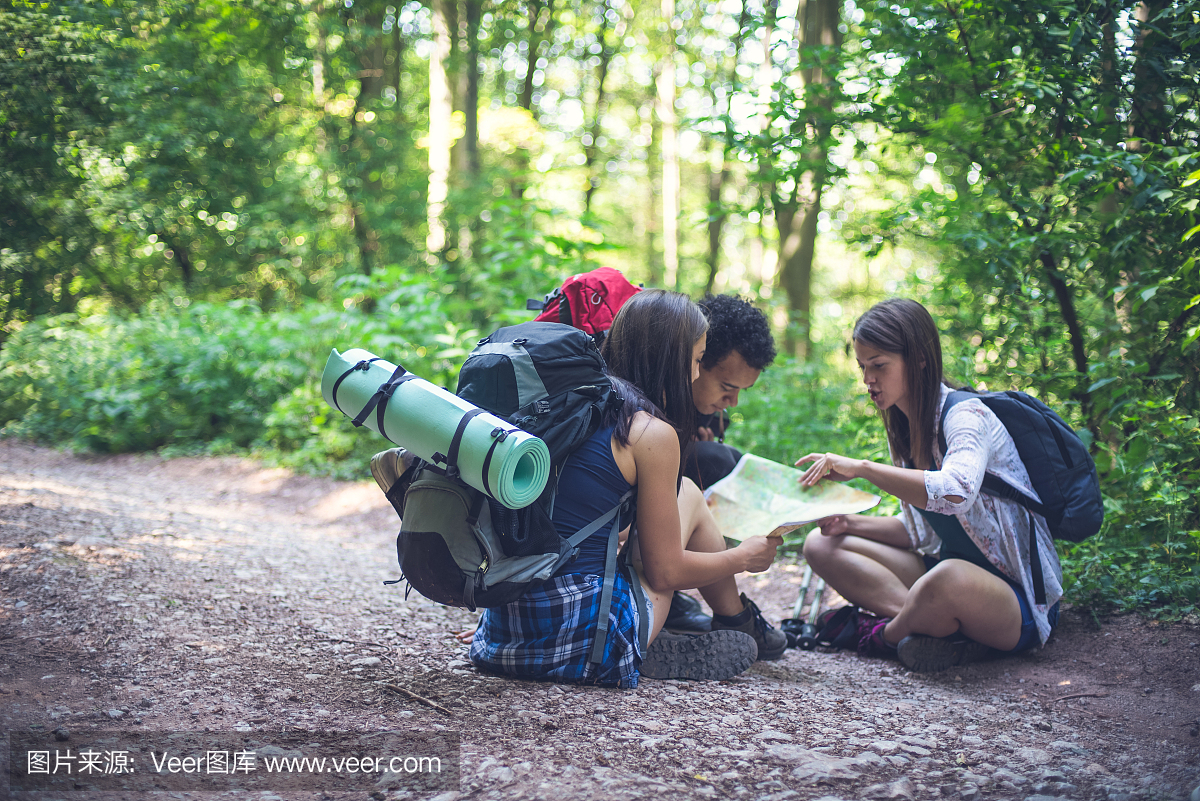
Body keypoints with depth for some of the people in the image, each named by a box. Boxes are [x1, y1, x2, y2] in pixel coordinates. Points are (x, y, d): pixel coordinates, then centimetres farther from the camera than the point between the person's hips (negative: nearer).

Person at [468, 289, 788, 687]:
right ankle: (738, 623, 31)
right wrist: (744, 557, 13)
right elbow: (665, 573, -5)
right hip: (584, 638, -7)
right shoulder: (654, 434, -10)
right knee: (688, 494, 14)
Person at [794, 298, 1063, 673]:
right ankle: (943, 627, -18)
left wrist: (862, 467, -38)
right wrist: (850, 522, -3)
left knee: (950, 578, -43)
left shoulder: (965, 414, -18)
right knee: (822, 544, -2)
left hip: (1018, 596, -9)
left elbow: (955, 492, -41)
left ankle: (885, 635, -10)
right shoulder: (904, 429, 8)